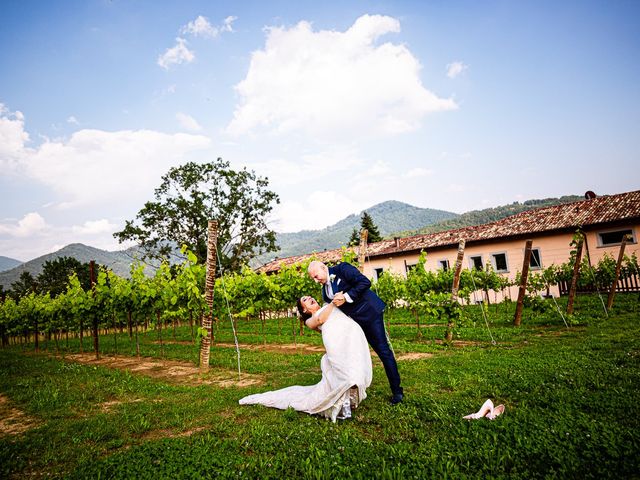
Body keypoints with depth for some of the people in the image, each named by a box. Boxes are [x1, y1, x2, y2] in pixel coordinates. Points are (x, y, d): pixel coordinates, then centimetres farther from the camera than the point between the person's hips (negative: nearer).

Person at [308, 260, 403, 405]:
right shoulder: (325, 289, 9)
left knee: (383, 350, -1)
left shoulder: (342, 269, -12)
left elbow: (365, 282, -22)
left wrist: (346, 297, -25)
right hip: (352, 321, 7)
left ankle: (397, 391, 10)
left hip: (370, 313, -7)